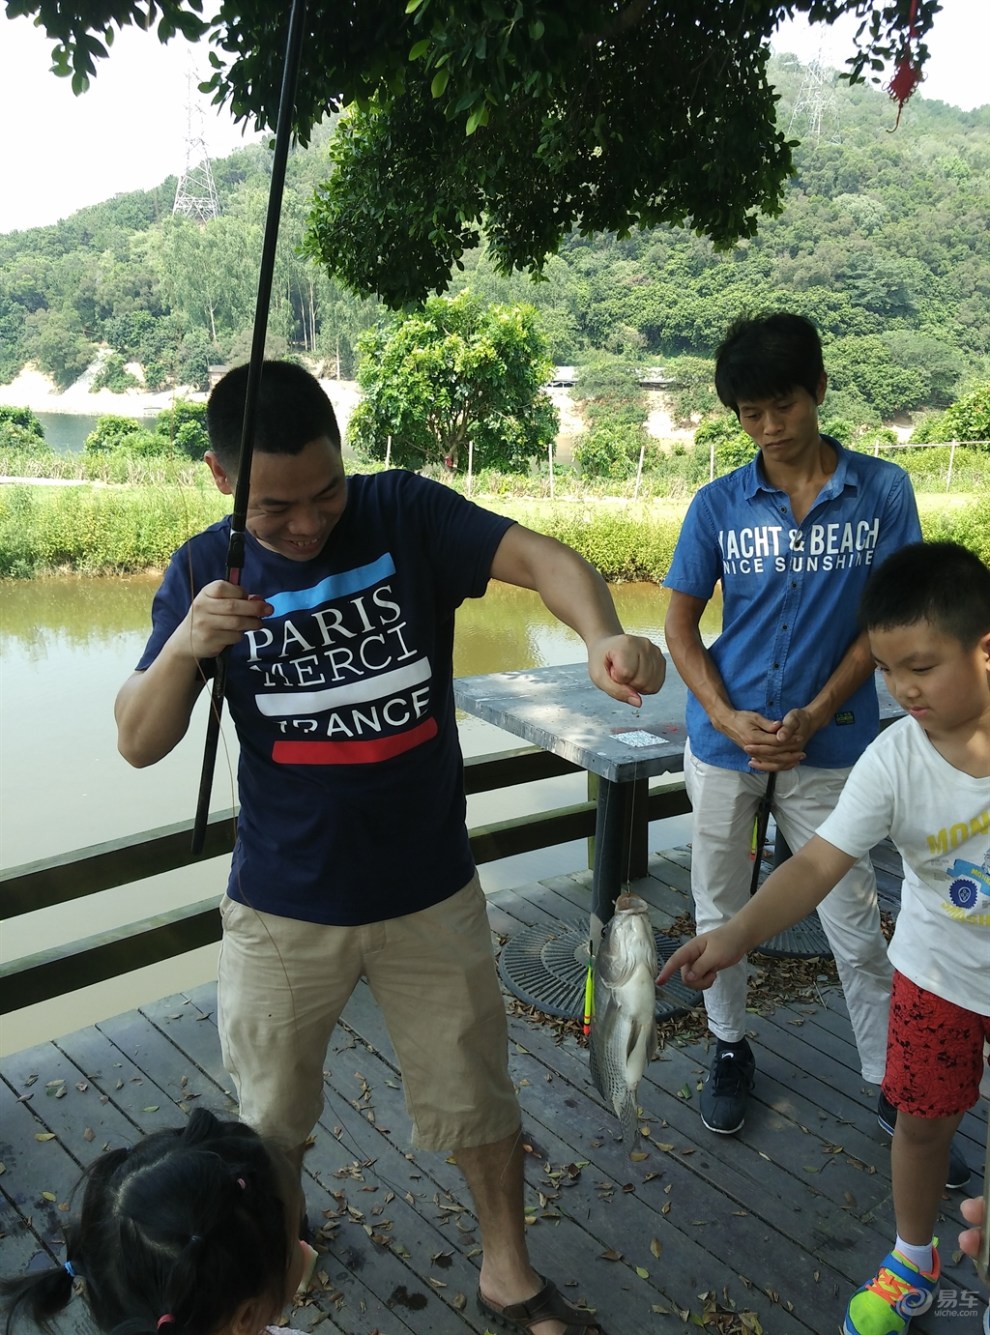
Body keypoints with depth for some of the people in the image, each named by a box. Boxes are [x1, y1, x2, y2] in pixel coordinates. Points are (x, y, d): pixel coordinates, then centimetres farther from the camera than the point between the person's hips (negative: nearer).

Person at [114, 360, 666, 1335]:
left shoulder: (406, 513, -12)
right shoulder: (205, 572, -7)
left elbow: (539, 557, -28)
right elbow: (138, 744, -10)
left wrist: (603, 636, -49)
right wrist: (184, 647, -30)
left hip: (429, 893, -1)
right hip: (282, 906, 1)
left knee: (475, 1094, 16)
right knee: (272, 1108, 22)